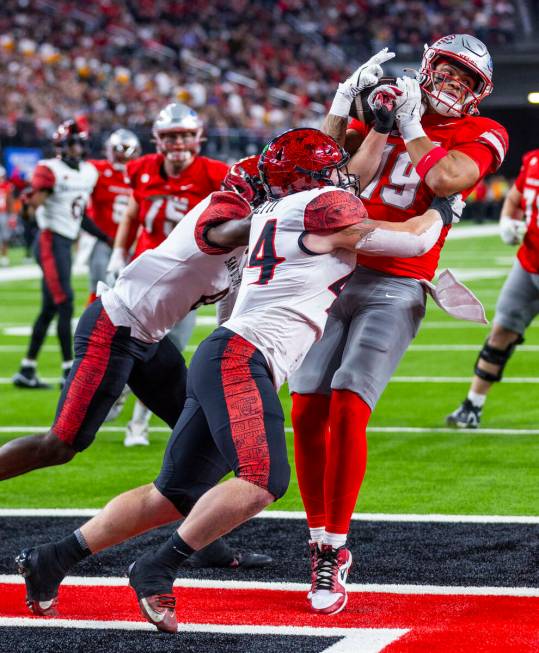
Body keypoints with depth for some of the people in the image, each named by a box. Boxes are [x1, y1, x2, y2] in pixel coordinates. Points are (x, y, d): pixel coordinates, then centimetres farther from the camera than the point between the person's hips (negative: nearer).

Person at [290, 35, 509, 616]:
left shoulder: (481, 135, 4)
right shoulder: (389, 112, 16)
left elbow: (445, 181, -14)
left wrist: (412, 126, -5)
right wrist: (347, 95, -1)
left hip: (393, 288, -4)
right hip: (335, 270, 4)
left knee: (347, 409, -17)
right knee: (307, 411, -1)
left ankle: (331, 555, -10)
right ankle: (319, 538, 14)